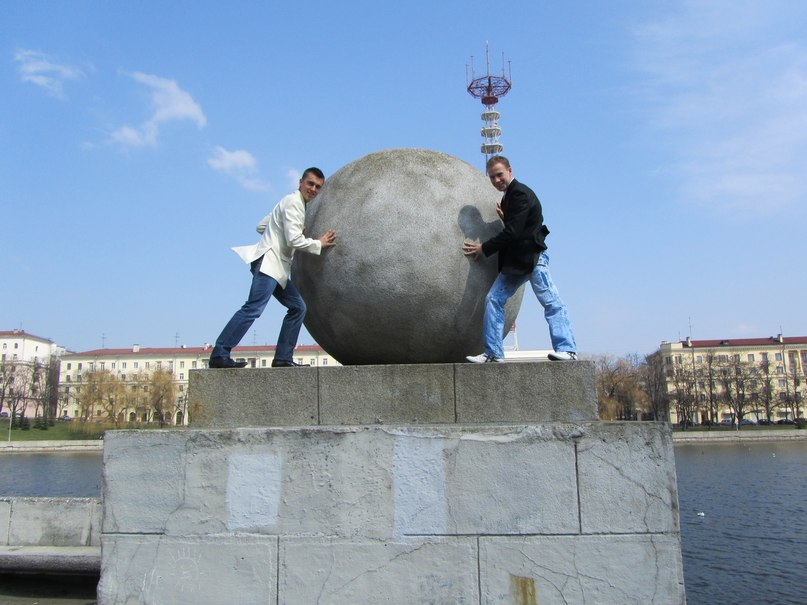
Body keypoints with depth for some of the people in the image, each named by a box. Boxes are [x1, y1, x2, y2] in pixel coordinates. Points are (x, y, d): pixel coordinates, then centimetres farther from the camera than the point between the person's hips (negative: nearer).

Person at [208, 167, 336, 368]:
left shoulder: (295, 204, 24)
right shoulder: (293, 202, -7)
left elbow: (261, 226, 25)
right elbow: (294, 240, -16)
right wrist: (319, 244, -5)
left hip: (277, 267, 11)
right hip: (268, 261, -11)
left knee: (297, 307, 8)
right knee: (254, 308, -19)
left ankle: (283, 358, 7)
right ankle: (219, 355, -21)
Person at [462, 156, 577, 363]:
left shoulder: (521, 194, -11)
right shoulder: (508, 196, 19)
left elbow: (513, 232, -18)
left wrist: (484, 248, -10)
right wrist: (505, 217, 8)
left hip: (532, 257, -10)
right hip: (515, 261, 10)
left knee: (550, 302, -11)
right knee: (493, 299, 2)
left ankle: (567, 349, -11)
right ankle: (493, 353, 3)